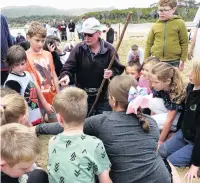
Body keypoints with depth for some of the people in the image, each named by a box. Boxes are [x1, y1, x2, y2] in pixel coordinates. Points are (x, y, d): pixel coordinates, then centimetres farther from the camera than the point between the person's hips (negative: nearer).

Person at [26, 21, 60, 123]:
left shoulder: (48, 54, 6)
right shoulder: (26, 57, -11)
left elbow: (54, 76, 10)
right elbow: (32, 83, -13)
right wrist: (44, 103, -13)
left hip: (53, 99, 5)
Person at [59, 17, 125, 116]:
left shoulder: (108, 49, -5)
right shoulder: (79, 49, -4)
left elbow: (119, 69, 0)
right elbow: (69, 66, -9)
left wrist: (112, 73, -22)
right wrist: (66, 75, -30)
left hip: (103, 97, 0)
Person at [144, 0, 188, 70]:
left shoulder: (179, 23, -3)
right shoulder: (155, 25, 3)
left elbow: (184, 43, 1)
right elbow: (149, 43, 9)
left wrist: (182, 60, -2)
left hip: (173, 62, -2)